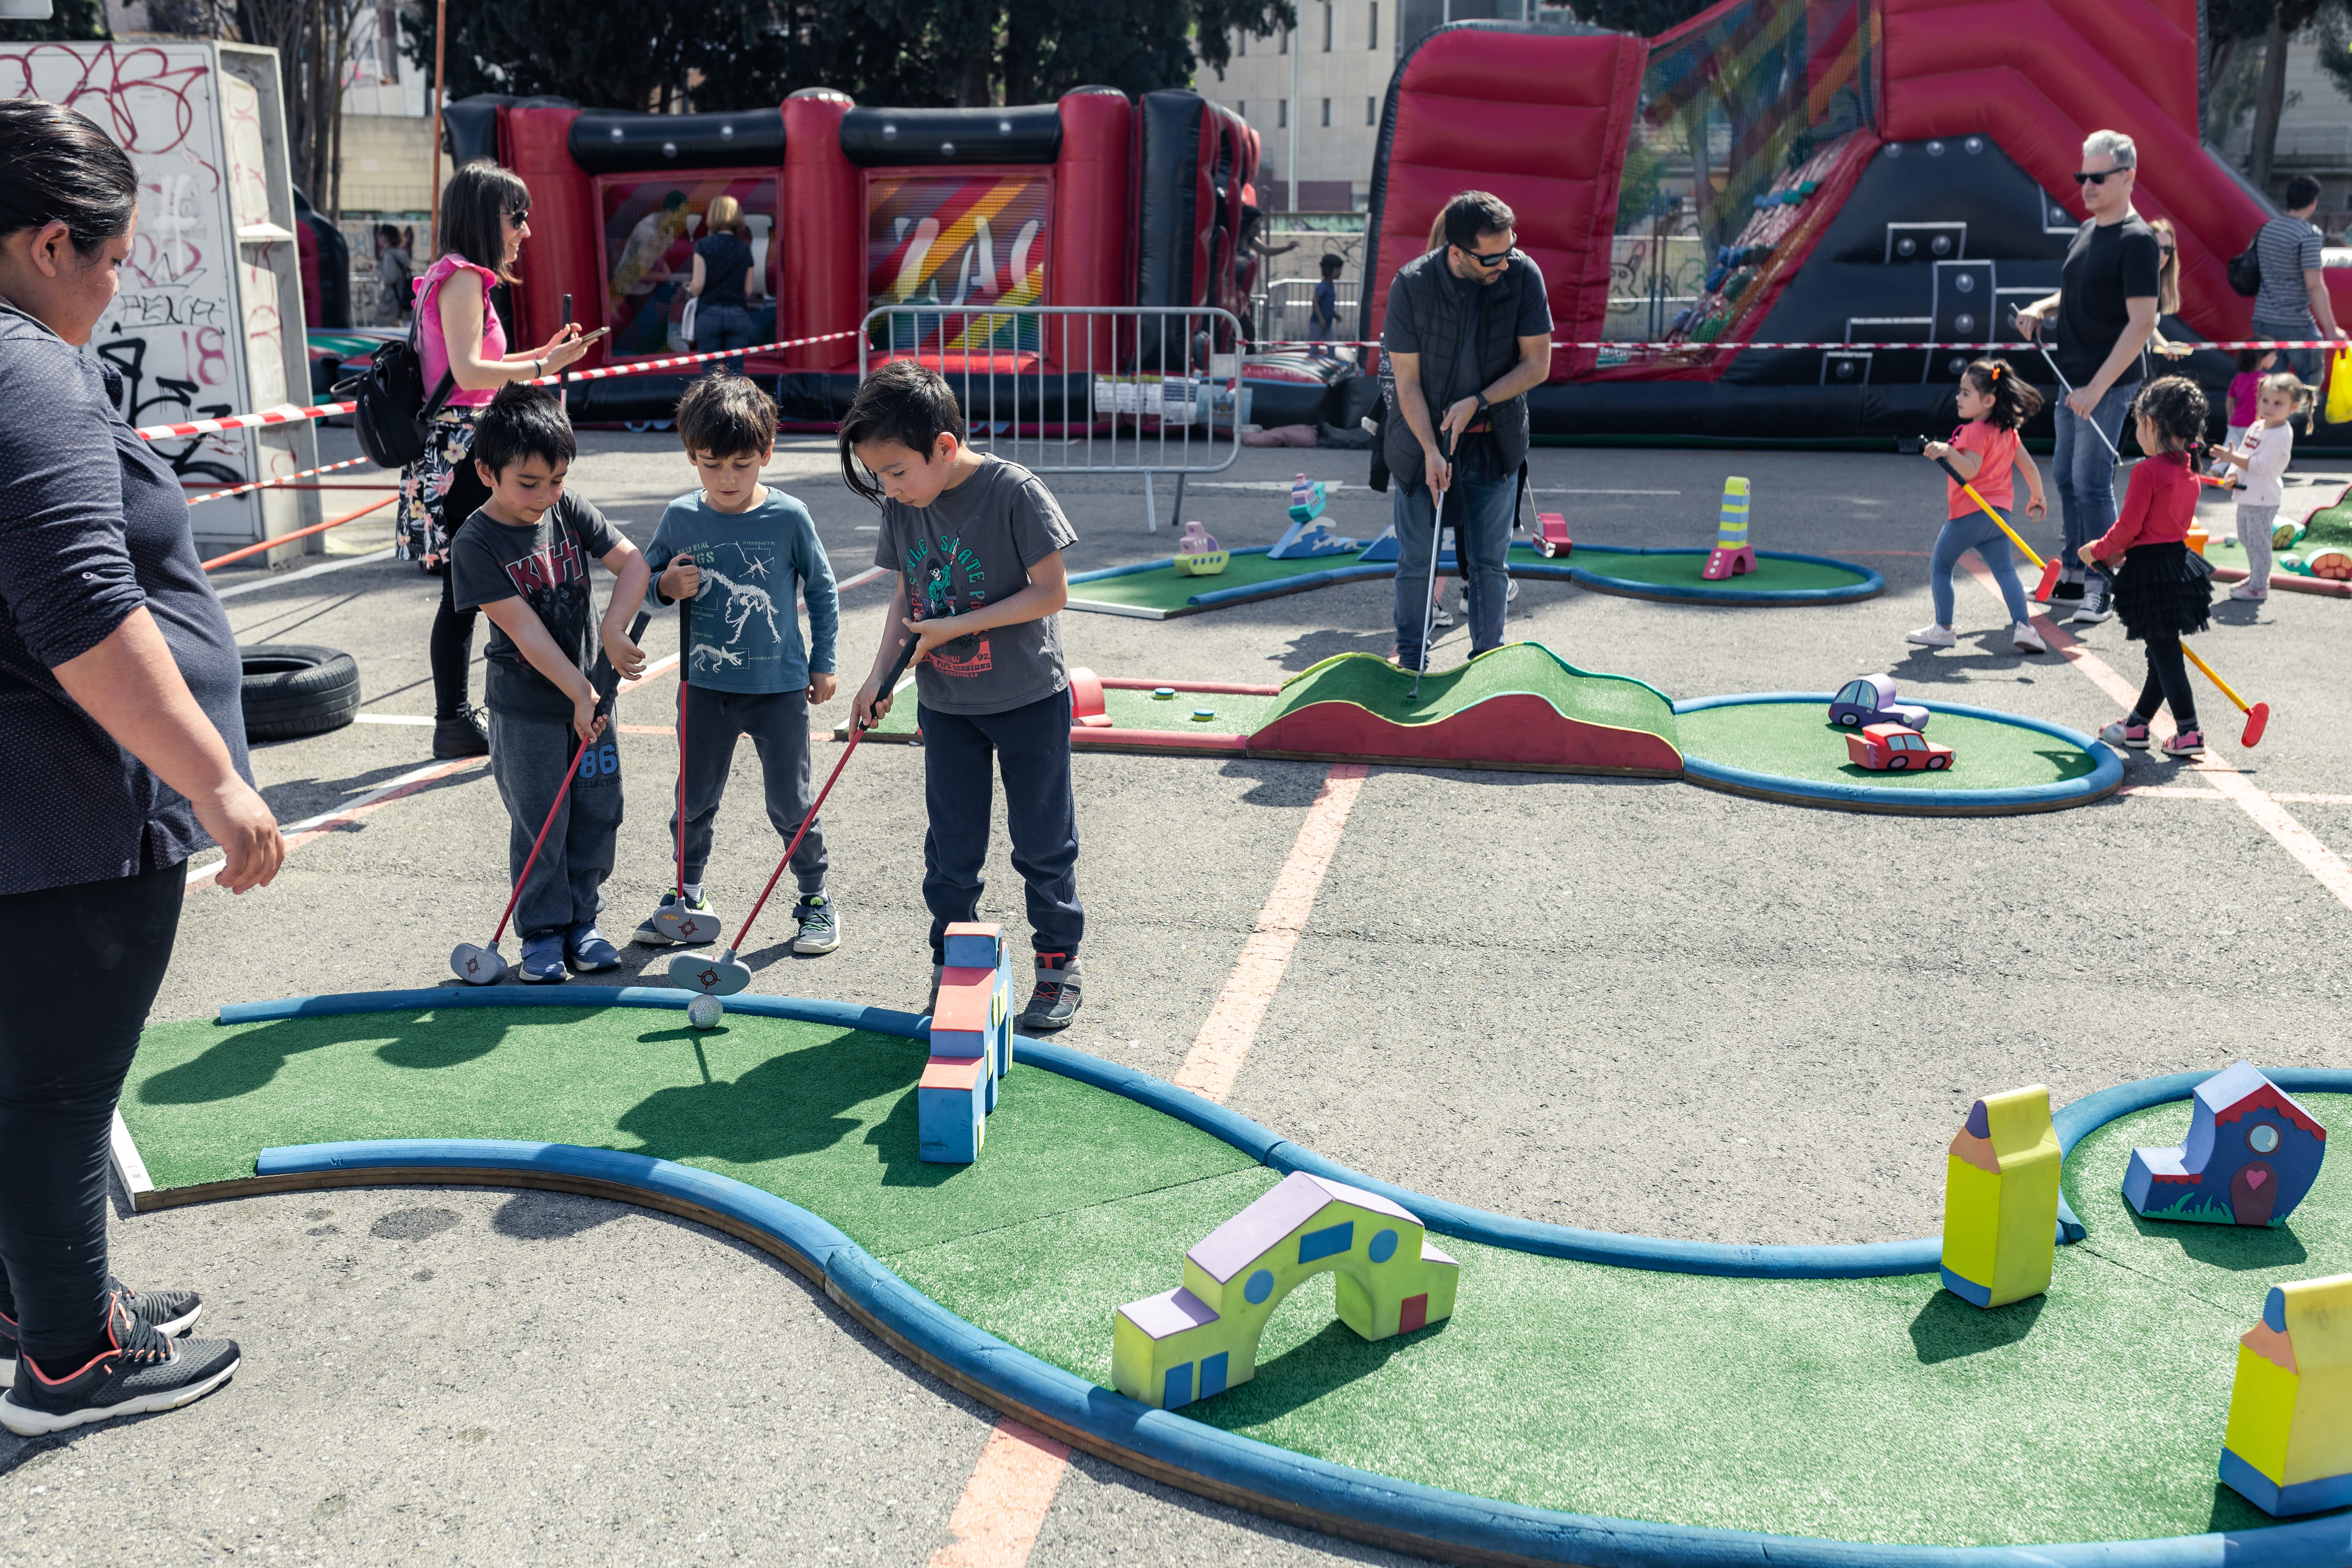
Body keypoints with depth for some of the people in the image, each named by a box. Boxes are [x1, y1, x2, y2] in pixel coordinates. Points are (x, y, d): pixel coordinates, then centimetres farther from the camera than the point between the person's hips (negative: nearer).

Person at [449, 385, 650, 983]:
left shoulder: (568, 510, -2)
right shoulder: (475, 544, -15)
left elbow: (632, 561, -4)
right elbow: (525, 631, -20)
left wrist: (613, 626, -20)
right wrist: (579, 693, -23)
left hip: (588, 692, 4)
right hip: (525, 707, -4)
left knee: (598, 812, 8)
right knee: (541, 824, 2)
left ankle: (582, 920, 23)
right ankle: (544, 932, 17)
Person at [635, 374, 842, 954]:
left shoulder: (789, 517, -8)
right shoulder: (681, 518, -3)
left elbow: (822, 590, 3)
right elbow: (647, 577, 11)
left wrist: (823, 664, 5)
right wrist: (666, 587, -12)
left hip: (779, 687, -2)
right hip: (704, 687, 3)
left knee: (790, 802, 4)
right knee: (694, 798, 14)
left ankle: (815, 898, 21)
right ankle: (687, 894, 31)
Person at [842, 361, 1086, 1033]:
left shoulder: (1014, 492, -19)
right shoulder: (901, 507, -2)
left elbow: (1052, 592, -19)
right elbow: (907, 596, 8)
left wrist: (957, 626, -22)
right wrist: (880, 675, -3)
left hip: (1028, 699, -5)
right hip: (945, 705, 5)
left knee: (1043, 840, 6)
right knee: (951, 848, 10)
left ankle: (1060, 962, 22)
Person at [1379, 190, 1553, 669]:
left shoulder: (1523, 275, -12)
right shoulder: (1411, 284, -16)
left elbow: (1538, 363, -7)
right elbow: (1407, 379, -12)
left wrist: (1477, 402, -17)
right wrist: (1430, 450, -19)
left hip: (1495, 440, 1)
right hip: (1423, 438, -1)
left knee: (1489, 561, 6)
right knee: (1415, 559, 6)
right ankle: (1409, 658, 23)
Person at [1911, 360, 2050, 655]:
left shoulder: (1975, 432, -13)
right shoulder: (2008, 431, 12)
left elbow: (1970, 470, -25)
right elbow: (2029, 466, 16)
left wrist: (1948, 452, -38)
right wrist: (2038, 499, 27)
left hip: (1969, 512, -8)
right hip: (1998, 512, 8)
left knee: (1940, 566, 7)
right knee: (2005, 570, 5)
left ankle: (1943, 628, 7)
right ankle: (2023, 625, -11)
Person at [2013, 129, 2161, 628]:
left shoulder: (2137, 240, -14)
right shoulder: (2086, 232, 13)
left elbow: (2142, 322, -19)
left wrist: (2097, 387, -23)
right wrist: (2040, 308, 6)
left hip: (2109, 384, -9)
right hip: (2073, 379, 9)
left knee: (2091, 481, -8)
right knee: (2066, 476, 13)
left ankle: (2099, 588, 1)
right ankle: (2074, 575, 25)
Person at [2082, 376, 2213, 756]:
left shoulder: (2147, 471, -16)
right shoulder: (2189, 472, 9)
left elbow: (2129, 528, -16)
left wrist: (2098, 551, 0)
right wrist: (2121, 552, 14)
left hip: (2151, 569, -9)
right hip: (2180, 563, 9)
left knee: (2165, 654, -3)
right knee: (2162, 652, 15)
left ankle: (2189, 733, -2)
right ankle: (2136, 725, 27)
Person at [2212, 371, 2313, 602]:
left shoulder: (2282, 435, -17)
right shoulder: (2256, 427, 9)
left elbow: (2259, 465, -24)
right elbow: (2242, 455, 15)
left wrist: (2231, 457, -21)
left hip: (2263, 499, -9)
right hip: (2247, 496, 9)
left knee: (2258, 542, -4)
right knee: (2248, 540, 20)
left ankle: (2259, 587, 3)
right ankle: (2256, 578, 35)